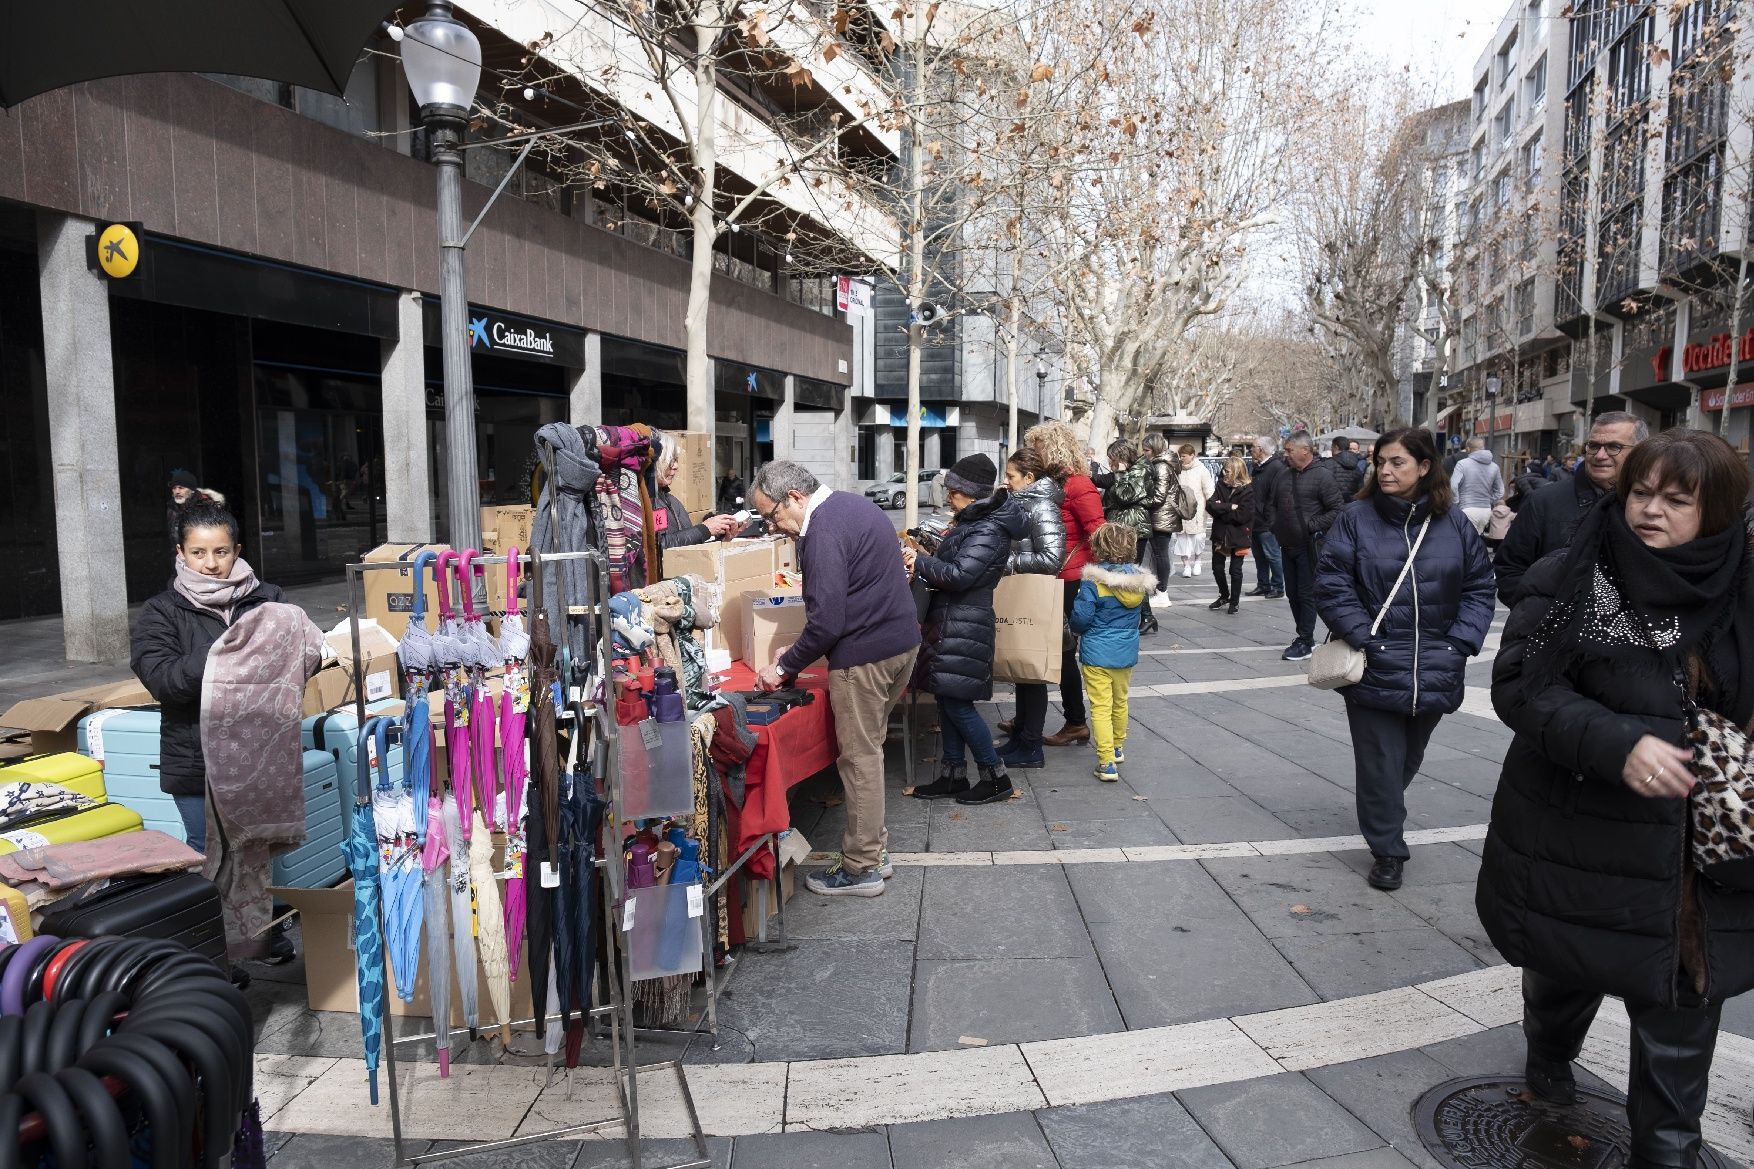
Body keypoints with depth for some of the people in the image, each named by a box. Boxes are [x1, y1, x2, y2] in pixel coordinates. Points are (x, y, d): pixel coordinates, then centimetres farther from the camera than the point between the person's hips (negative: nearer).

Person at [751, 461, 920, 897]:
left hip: (866, 654, -10)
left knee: (859, 758, 1)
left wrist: (785, 667, -10)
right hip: (902, 639, 10)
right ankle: (874, 848, 29)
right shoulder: (850, 503, 13)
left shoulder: (823, 530, -19)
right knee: (868, 749, 19)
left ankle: (862, 869, 12)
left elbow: (826, 620, -24)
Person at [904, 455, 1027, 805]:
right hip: (950, 622, 10)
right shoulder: (973, 522, 14)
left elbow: (959, 576, -23)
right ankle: (952, 775, 20)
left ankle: (996, 777, 5)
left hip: (964, 627, -10)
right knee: (948, 700, 12)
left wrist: (920, 561, -11)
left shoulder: (989, 530, -16)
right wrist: (926, 560, 3)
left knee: (957, 702, -6)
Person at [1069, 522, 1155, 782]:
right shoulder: (1139, 580, -1)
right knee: (1120, 702, 22)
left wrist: (1076, 629, 4)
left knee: (1101, 707, -1)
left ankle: (1107, 763, -5)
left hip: (1097, 653, -6)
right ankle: (1117, 748, 40)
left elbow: (1081, 617, -16)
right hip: (1127, 653, 6)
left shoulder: (1093, 581, -19)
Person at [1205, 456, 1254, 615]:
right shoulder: (1221, 485, 2)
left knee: (1235, 570, 4)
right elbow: (1210, 505, -10)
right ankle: (1224, 595, 34)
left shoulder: (1247, 490, -12)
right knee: (1217, 566, 13)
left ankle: (1234, 602, 19)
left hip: (1238, 536, -5)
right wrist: (1229, 507, -20)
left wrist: (1220, 509, -14)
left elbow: (1242, 515, -20)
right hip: (1220, 534, 5)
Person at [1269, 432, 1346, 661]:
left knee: (1307, 594, -3)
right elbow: (1274, 505, 23)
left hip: (1309, 547, -7)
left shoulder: (1322, 475, -12)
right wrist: (1276, 527, 11)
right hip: (1287, 546, 7)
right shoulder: (1283, 475, 9)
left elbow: (1338, 509, -14)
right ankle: (1303, 636, 27)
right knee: (1293, 593, 14)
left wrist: (1313, 526, -15)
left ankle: (1305, 643, 3)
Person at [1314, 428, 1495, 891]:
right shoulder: (1356, 519, -5)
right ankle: (1387, 850, 15)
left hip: (1434, 673, 3)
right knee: (1381, 761, 2)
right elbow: (1331, 584, -8)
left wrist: (1460, 643, -7)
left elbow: (1479, 587, 5)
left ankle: (1382, 817, 45)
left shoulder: (1455, 523, 2)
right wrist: (1364, 637, -16)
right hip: (1375, 670, -3)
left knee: (1409, 758, 20)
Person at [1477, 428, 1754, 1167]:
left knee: (1680, 1003, 7)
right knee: (1568, 962, 20)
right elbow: (1519, 684, -16)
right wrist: (1617, 742, -28)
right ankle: (1548, 1056, 51)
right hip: (1579, 835, -1)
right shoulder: (1566, 581, -9)